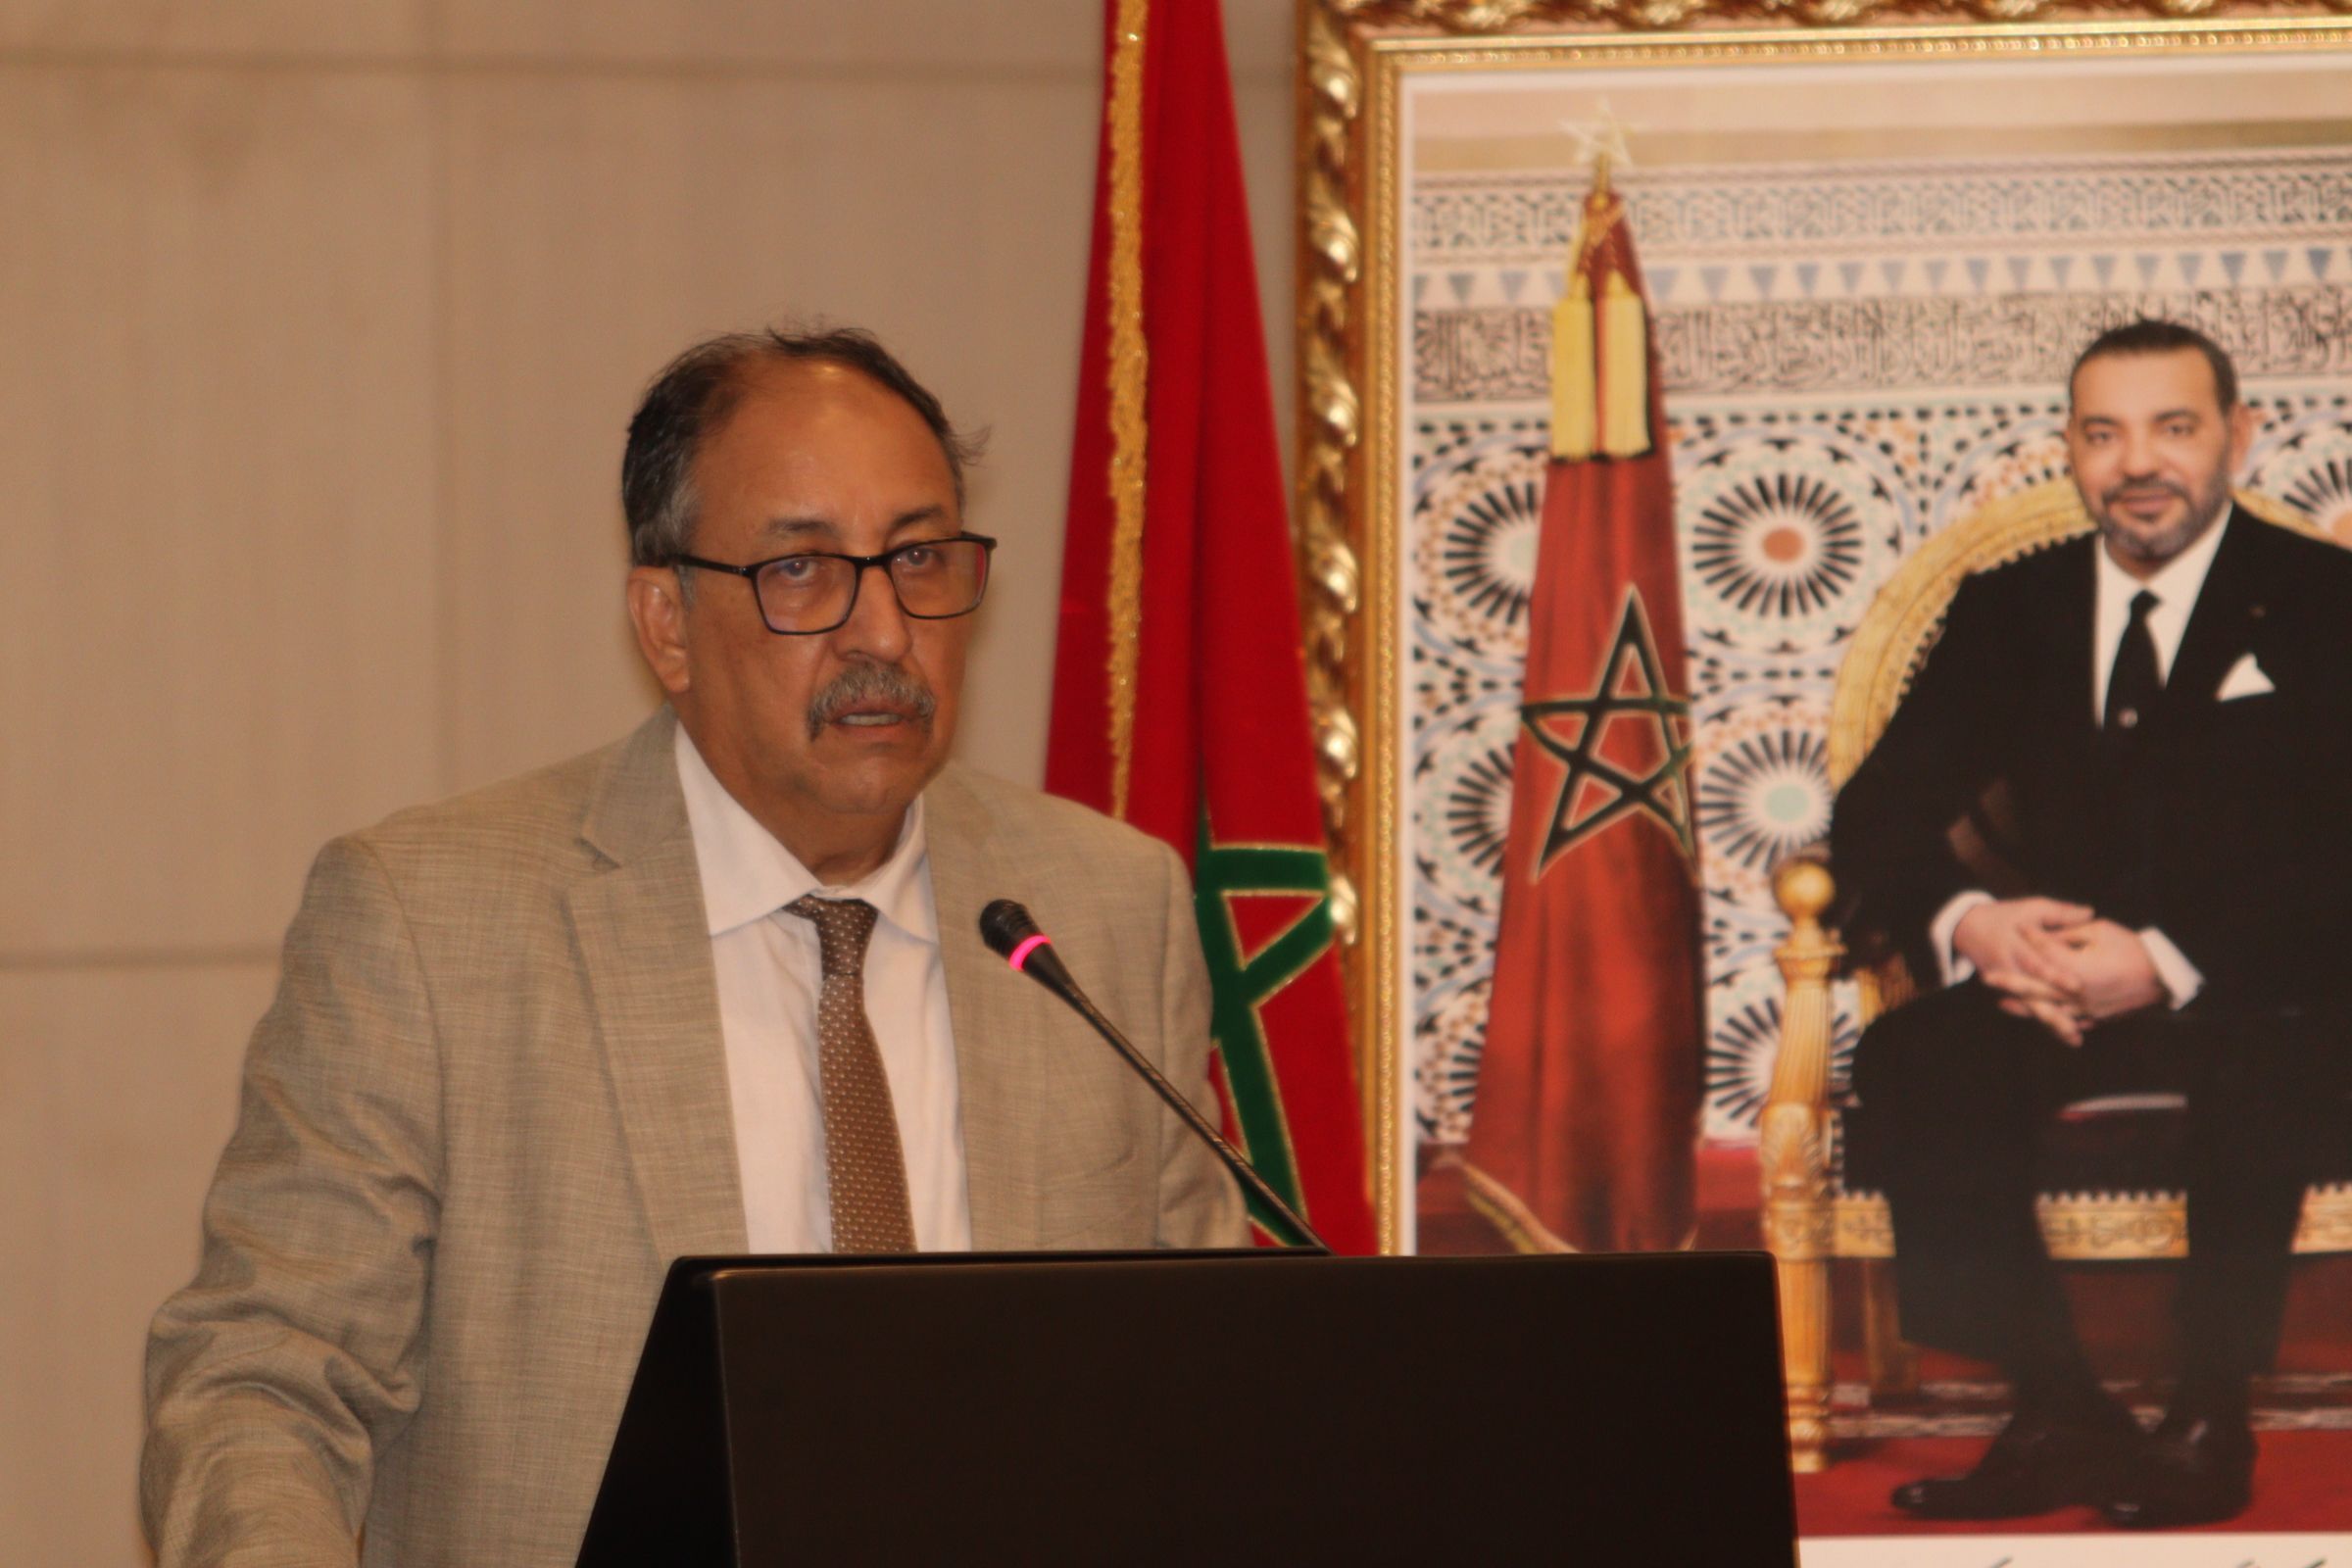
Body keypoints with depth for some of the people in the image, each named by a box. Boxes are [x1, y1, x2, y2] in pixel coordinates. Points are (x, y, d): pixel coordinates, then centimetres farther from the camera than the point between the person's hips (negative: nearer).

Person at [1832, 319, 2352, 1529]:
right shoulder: (2007, 611, 14)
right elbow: (1881, 814, 7)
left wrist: (2169, 962, -25)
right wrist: (1965, 921, -17)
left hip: (2255, 990, -4)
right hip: (2059, 979, 4)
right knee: (1909, 1059, -28)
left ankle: (2210, 1420, -26)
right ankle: (2059, 1416, -25)